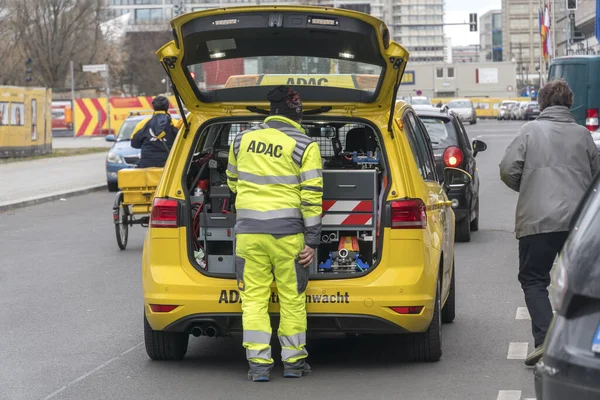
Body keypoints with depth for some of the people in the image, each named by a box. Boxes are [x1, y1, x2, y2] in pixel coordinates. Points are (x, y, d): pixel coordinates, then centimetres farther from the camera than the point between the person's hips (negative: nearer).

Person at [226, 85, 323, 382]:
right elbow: (311, 196, -8)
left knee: (254, 297, 5)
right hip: (287, 232, -2)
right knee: (292, 297, 8)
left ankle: (259, 363, 1)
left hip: (248, 230, 2)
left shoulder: (243, 139, 7)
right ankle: (293, 361, 14)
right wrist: (312, 240, -4)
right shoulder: (305, 146, -4)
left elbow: (233, 182, 21)